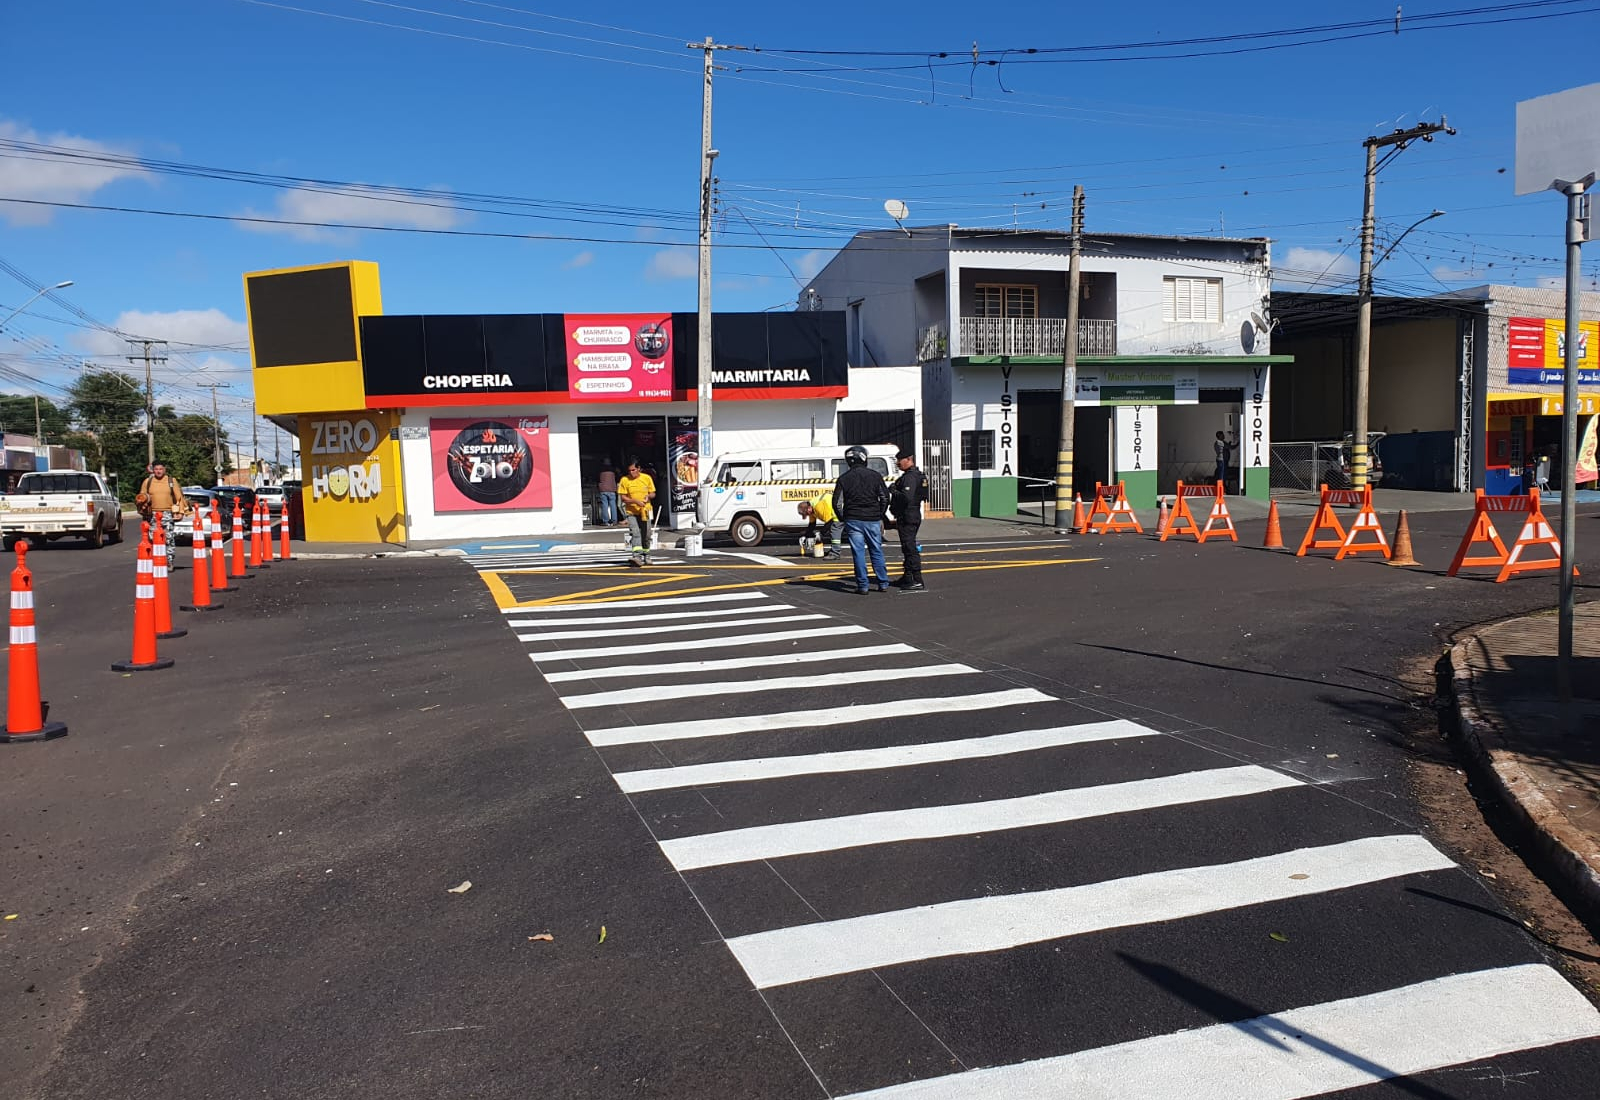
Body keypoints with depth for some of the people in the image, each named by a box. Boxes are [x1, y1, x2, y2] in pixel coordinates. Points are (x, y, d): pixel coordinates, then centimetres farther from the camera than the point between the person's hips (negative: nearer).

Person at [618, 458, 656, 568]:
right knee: (635, 534, -18)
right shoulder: (624, 480, -4)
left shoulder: (647, 478, 1)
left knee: (646, 535, 9)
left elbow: (653, 494, 9)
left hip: (645, 511, 2)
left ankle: (646, 556, 28)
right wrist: (635, 501, -20)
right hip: (632, 512, -2)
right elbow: (623, 497, -5)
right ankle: (636, 557, -30)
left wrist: (648, 496, -14)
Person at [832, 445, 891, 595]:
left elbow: (837, 503, -2)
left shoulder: (844, 478, -1)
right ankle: (883, 584, 13)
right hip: (873, 520, 2)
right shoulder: (874, 475, 3)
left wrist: (843, 520, 11)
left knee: (859, 553, 1)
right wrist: (880, 515, 17)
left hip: (853, 520, -1)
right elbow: (885, 497, 5)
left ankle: (863, 586, -1)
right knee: (877, 552, 11)